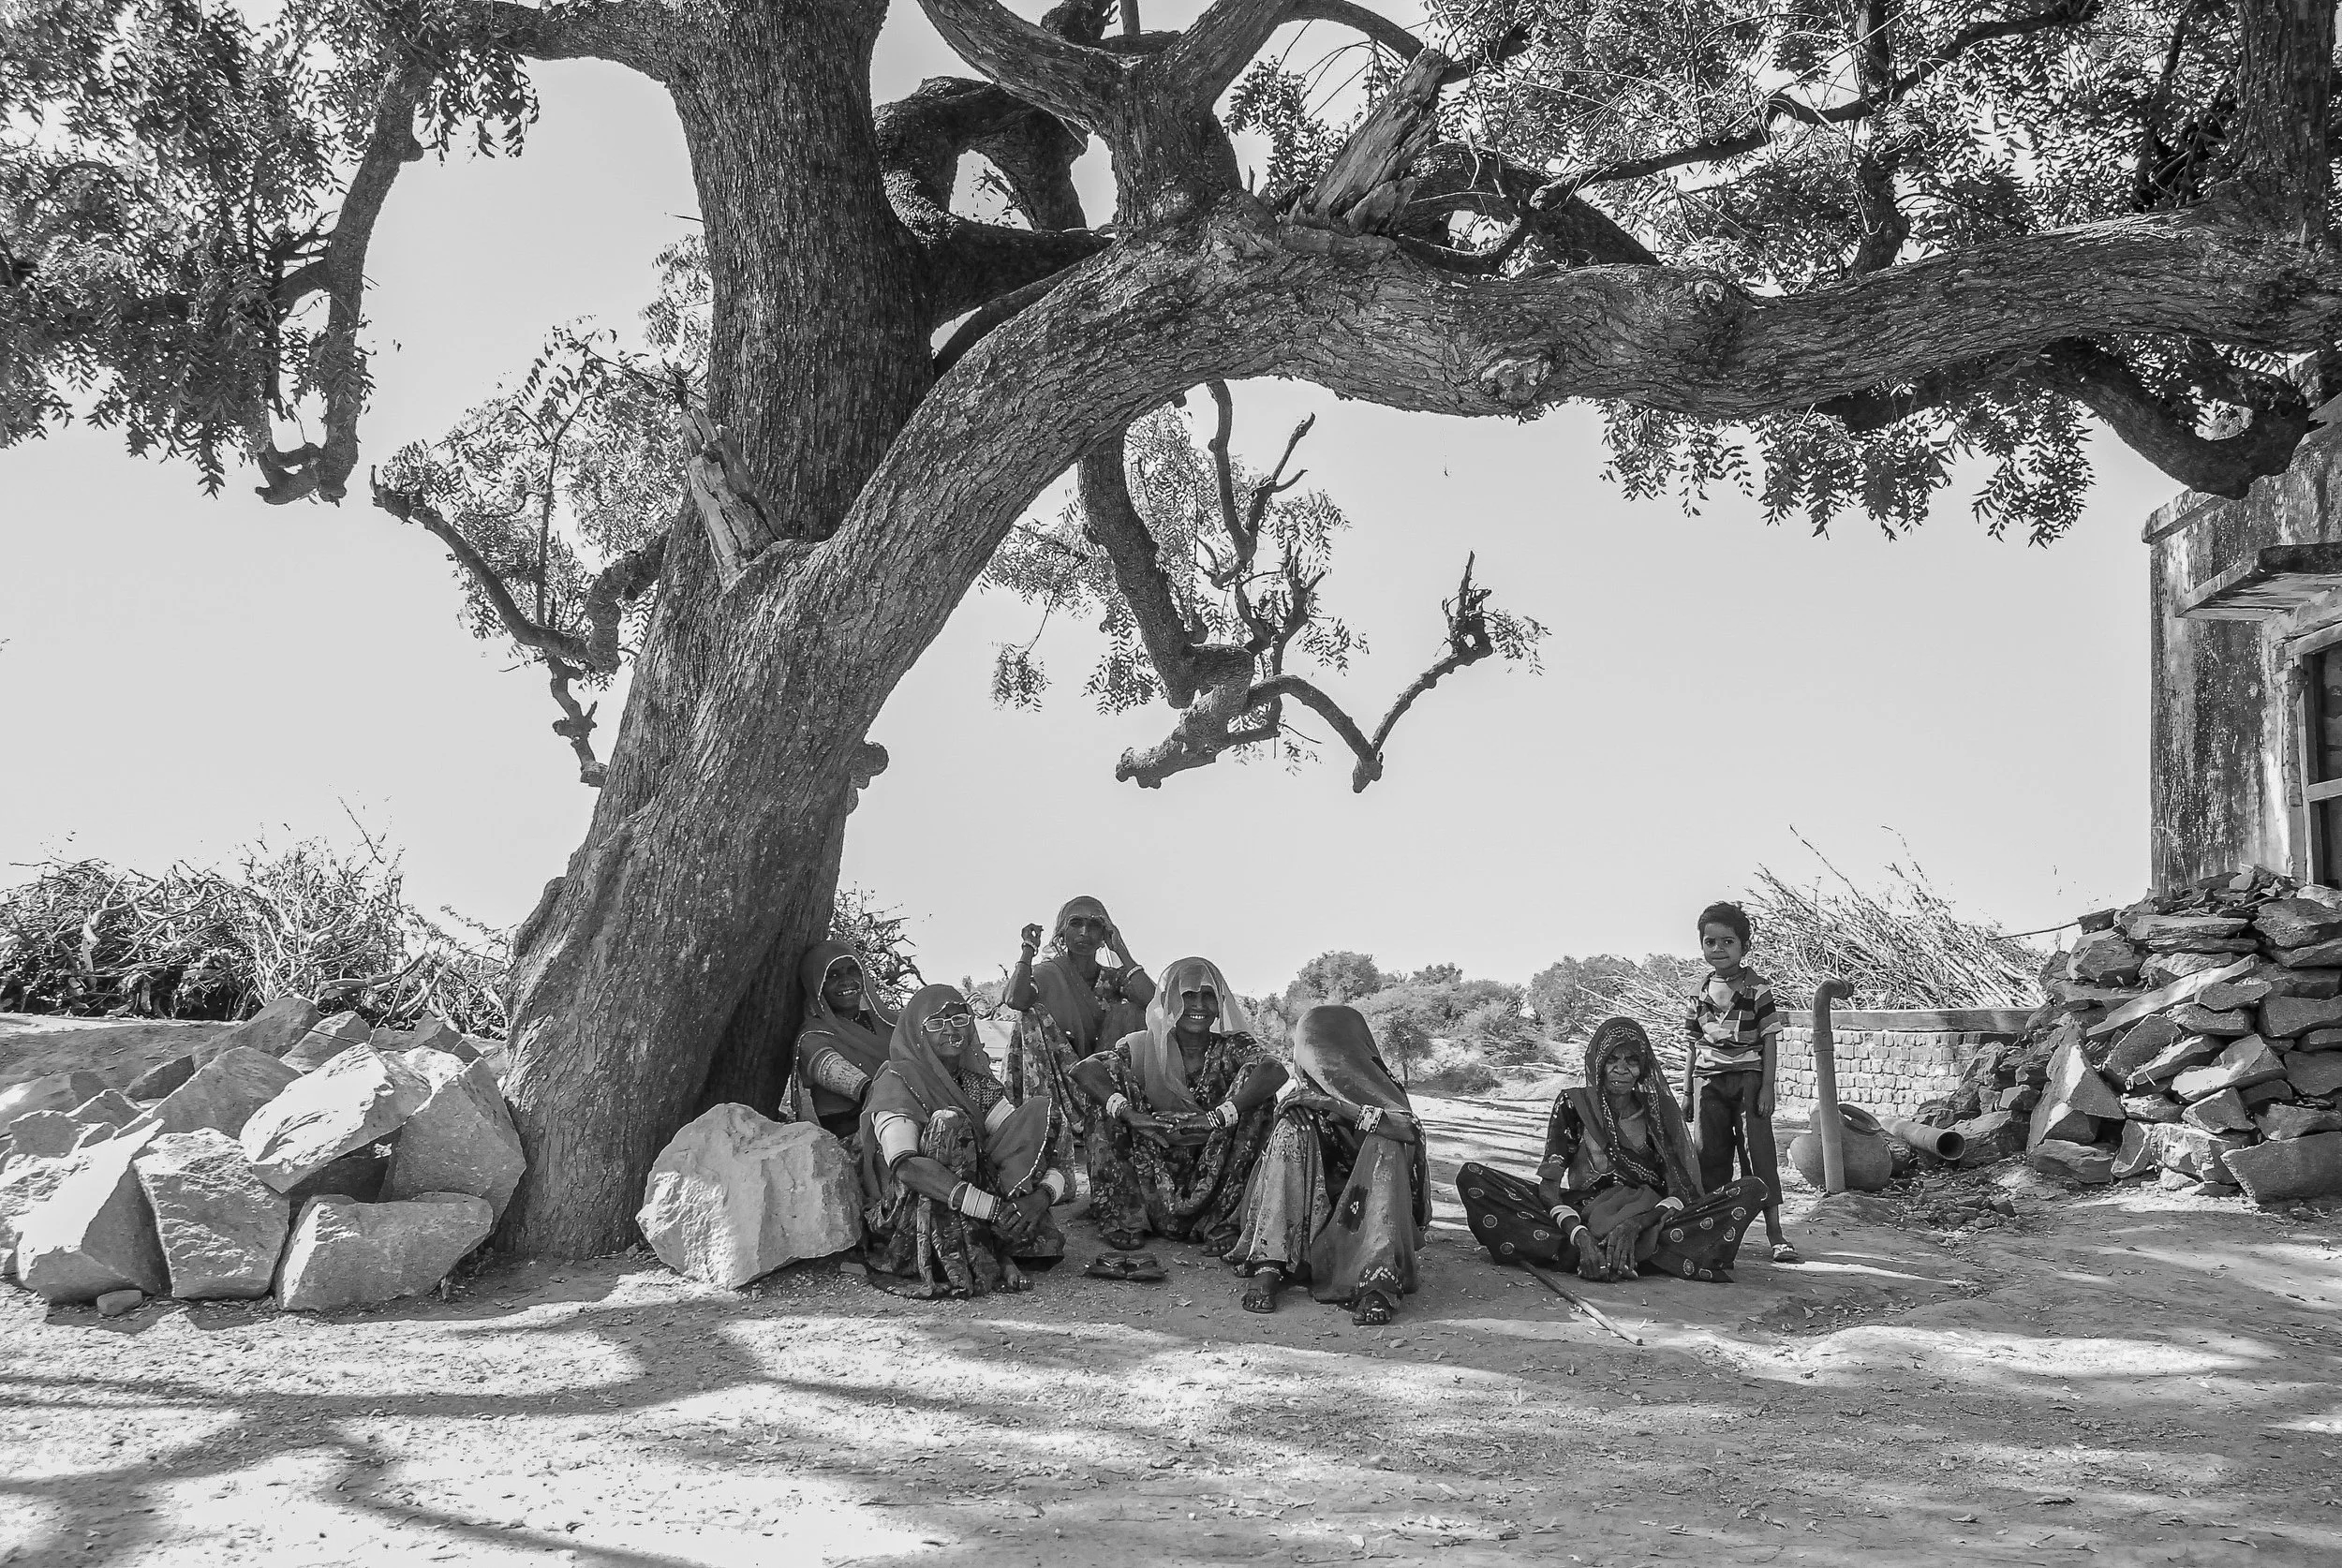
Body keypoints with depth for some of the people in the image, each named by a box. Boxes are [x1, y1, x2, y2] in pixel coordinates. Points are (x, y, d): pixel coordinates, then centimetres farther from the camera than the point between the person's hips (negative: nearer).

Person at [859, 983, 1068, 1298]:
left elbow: (1033, 1142, 0)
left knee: (1039, 1111, -4)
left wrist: (1042, 1194, -25)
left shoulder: (977, 1083, 10)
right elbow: (904, 1166, -28)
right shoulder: (895, 1085, -9)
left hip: (969, 1222, 6)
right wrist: (995, 1208, -35)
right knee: (947, 1123, -28)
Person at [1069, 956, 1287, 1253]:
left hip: (1211, 1185, 0)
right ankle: (1122, 1214, -7)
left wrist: (1215, 1119, -36)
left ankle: (1222, 1222, -16)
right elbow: (1083, 1069, -17)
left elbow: (1275, 1072, -24)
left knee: (1257, 1096, -16)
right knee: (1111, 1090, -12)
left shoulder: (1232, 1047, -1)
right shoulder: (1144, 1048, 0)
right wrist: (1130, 1115, -34)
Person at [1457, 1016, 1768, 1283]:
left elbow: (1681, 1191, -6)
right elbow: (1548, 1184, -9)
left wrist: (1635, 1224, -27)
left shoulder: (1658, 1110, 6)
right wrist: (1580, 1235, -30)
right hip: (1581, 1217, -1)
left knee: (1752, 1189, -19)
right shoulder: (1572, 1104, 3)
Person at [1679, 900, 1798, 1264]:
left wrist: (1767, 1088, -10)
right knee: (1710, 1155, 4)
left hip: (1748, 1078, -4)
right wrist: (1687, 1092, 12)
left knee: (1758, 1150, -7)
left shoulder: (1757, 988, -2)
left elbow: (1770, 1042, -4)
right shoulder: (1700, 994, 10)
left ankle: (1775, 1233, -4)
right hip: (1708, 1082, 4)